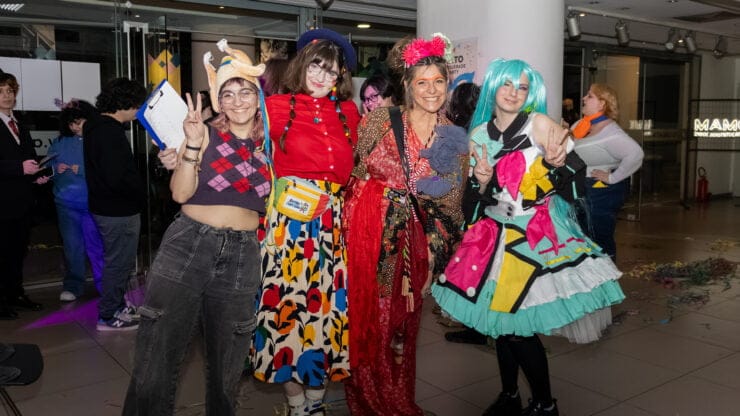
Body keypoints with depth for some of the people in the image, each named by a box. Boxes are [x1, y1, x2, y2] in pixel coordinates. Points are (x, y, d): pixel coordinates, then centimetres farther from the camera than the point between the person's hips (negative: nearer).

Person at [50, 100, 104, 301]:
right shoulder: (59, 143, 11)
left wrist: (81, 170, -16)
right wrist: (55, 169, -6)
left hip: (93, 201, -3)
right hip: (67, 203, 3)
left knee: (96, 245, 3)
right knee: (72, 245, 5)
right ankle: (72, 286, 17)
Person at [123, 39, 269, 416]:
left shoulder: (269, 144, 8)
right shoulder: (206, 133, 1)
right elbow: (180, 193, -8)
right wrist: (192, 145, -19)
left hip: (242, 255, 2)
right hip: (188, 244, -2)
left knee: (226, 363, 13)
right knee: (156, 357, 0)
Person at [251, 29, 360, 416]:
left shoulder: (348, 111, 15)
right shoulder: (278, 105, 3)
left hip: (332, 219, 4)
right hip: (290, 215, -3)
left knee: (327, 300, 5)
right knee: (289, 299, -1)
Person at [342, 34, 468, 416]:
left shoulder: (455, 138, 5)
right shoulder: (382, 120, -5)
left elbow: (453, 202, 10)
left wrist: (444, 249, 10)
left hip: (417, 238, 3)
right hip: (371, 230, -2)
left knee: (403, 322, 12)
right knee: (369, 317, 4)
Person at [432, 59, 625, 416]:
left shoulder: (539, 124, -7)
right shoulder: (479, 134, 5)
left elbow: (577, 176, -8)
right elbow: (474, 197, 11)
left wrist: (558, 165, -28)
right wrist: (481, 183, -11)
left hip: (536, 235, -5)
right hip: (495, 236, 5)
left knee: (519, 325, -5)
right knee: (498, 317, 10)